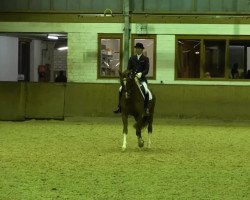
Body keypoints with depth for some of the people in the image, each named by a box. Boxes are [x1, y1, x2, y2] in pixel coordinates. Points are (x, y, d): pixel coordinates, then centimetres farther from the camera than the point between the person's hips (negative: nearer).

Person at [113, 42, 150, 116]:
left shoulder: (145, 59, 1)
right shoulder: (132, 58, 11)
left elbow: (146, 70, -6)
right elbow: (129, 68, 8)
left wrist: (141, 73, -26)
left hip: (142, 78, -3)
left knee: (146, 91, -30)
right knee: (121, 89, -12)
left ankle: (146, 108, -18)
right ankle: (119, 106, -1)